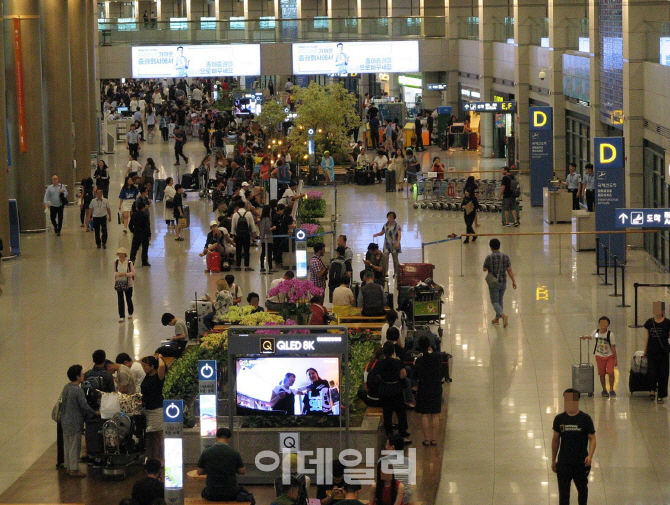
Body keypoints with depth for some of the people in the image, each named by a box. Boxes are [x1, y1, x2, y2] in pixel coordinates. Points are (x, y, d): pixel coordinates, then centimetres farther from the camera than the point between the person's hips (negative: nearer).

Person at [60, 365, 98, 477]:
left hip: (65, 420, 9)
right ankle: (74, 469, 5)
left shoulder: (66, 387, 7)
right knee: (75, 446, 0)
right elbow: (84, 406, -19)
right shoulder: (78, 390, -20)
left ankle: (68, 467, 24)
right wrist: (95, 413, -4)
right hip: (75, 423, -9)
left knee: (67, 445, 16)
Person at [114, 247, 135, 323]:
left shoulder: (129, 263, -11)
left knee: (128, 299, 9)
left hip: (128, 284, -2)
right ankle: (121, 316, 3)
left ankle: (130, 313, 32)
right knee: (120, 300, 0)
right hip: (119, 283, 2)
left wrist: (125, 274, -21)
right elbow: (115, 272, 12)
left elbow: (133, 272, -8)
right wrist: (117, 274, -10)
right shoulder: (116, 262, 1)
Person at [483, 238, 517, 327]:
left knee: (495, 301, -2)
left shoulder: (489, 257, -14)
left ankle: (503, 315, -27)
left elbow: (484, 269, -5)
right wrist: (513, 281, 2)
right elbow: (509, 270, -2)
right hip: (503, 282, 5)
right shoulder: (505, 257, -2)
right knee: (500, 300, 20)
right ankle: (497, 318, 30)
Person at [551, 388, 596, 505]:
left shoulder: (585, 419, -5)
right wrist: (553, 460, 13)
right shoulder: (559, 419, 1)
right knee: (563, 492, -2)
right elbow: (555, 440, 10)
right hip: (563, 462, 1)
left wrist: (590, 455, -20)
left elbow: (592, 439, -4)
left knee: (582, 489, 17)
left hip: (582, 462, 0)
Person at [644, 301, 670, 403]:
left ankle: (661, 396, 9)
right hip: (652, 351, 1)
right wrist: (645, 351, 14)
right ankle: (653, 389, 26)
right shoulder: (649, 322, 4)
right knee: (652, 372, -2)